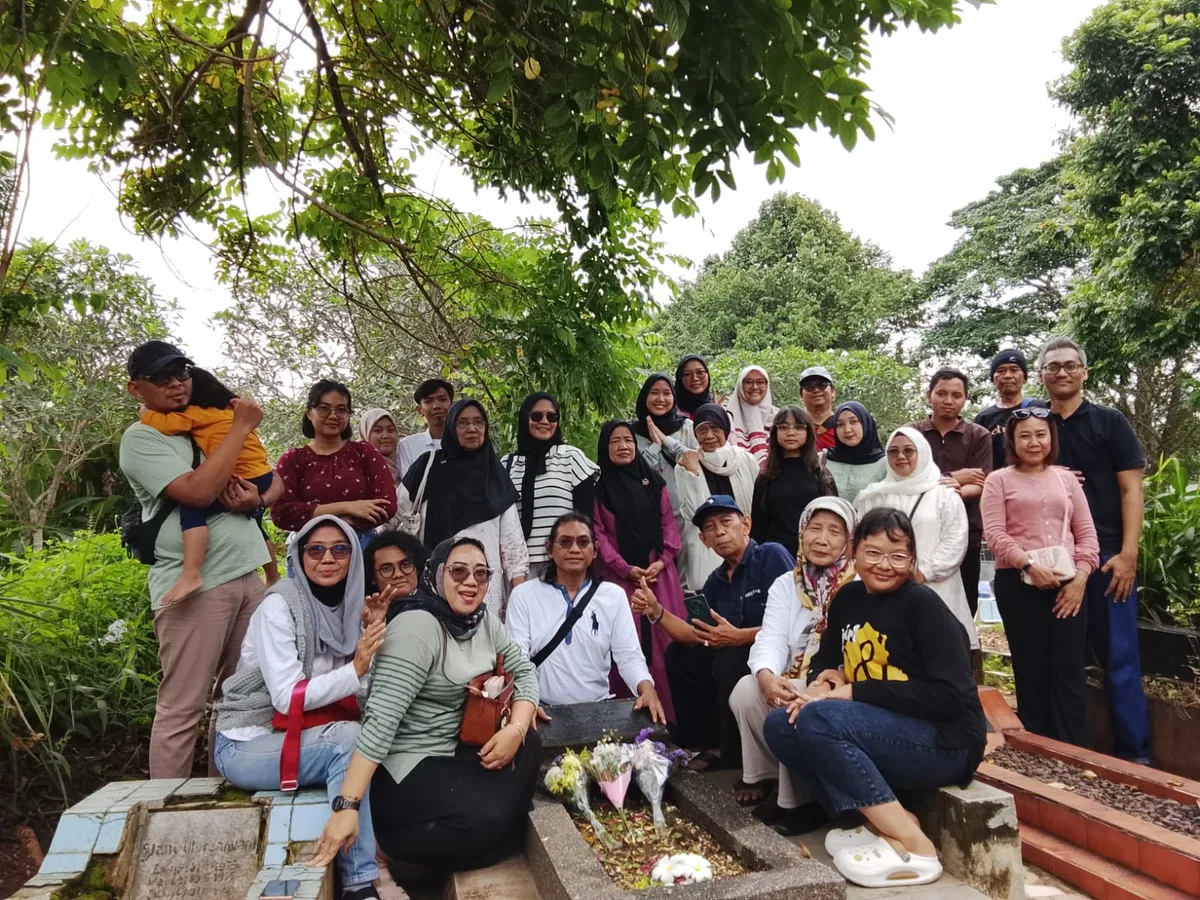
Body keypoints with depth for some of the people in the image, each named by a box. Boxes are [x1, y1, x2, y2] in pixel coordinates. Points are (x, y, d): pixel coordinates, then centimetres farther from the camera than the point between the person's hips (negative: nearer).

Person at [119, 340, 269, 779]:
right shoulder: (140, 437, -3)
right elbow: (197, 491, -19)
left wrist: (254, 498, -2)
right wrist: (242, 426, -10)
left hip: (247, 575, 7)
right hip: (194, 586, -7)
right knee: (181, 709, -2)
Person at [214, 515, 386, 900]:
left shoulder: (348, 610, 2)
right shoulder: (279, 606, -16)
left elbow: (364, 694, -2)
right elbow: (287, 697, -21)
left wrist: (374, 661, -20)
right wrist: (355, 670, -30)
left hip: (299, 737, 6)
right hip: (247, 744, -6)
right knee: (348, 740, -29)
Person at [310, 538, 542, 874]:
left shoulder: (485, 621, 2)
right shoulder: (417, 628, -21)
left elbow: (524, 672, 6)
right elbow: (382, 716, -28)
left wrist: (516, 729, -14)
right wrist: (347, 805, -32)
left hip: (458, 749, 8)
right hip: (407, 765, -8)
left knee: (528, 744, -13)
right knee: (484, 821, -25)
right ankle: (401, 839, 0)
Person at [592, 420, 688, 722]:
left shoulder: (653, 481, 12)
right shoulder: (597, 486, 3)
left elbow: (668, 523, 7)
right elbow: (597, 533, -3)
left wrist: (662, 561, -8)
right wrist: (626, 568, -12)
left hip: (659, 573, 3)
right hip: (619, 576, -2)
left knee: (666, 642, 1)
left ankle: (670, 714, 10)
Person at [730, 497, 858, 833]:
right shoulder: (786, 584, 9)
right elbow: (772, 637, -4)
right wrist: (766, 675, -27)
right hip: (791, 683, 4)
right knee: (746, 690, -21)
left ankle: (800, 800, -8)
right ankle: (763, 774, 2)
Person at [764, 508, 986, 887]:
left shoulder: (922, 604, -14)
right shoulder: (849, 598, 6)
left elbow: (951, 694, -21)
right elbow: (826, 657, 18)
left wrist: (854, 692, -20)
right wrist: (823, 683, -8)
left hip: (944, 742, -8)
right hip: (883, 733, 8)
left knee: (817, 719, -26)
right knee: (780, 724, -5)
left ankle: (912, 843, -19)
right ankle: (884, 820, -7)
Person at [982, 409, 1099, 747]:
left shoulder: (1065, 478, 14)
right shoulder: (999, 480, 4)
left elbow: (1086, 531, 10)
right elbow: (994, 533, -6)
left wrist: (1081, 575, -3)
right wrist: (1029, 564, -18)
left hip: (1067, 584, 2)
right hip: (1018, 582, -2)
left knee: (1070, 672, 1)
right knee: (1031, 670, 5)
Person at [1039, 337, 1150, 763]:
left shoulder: (1109, 421, 3)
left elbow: (1131, 489, -2)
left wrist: (1127, 555, -10)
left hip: (1105, 557, -2)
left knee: (1119, 659, 1)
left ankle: (1134, 756, 13)